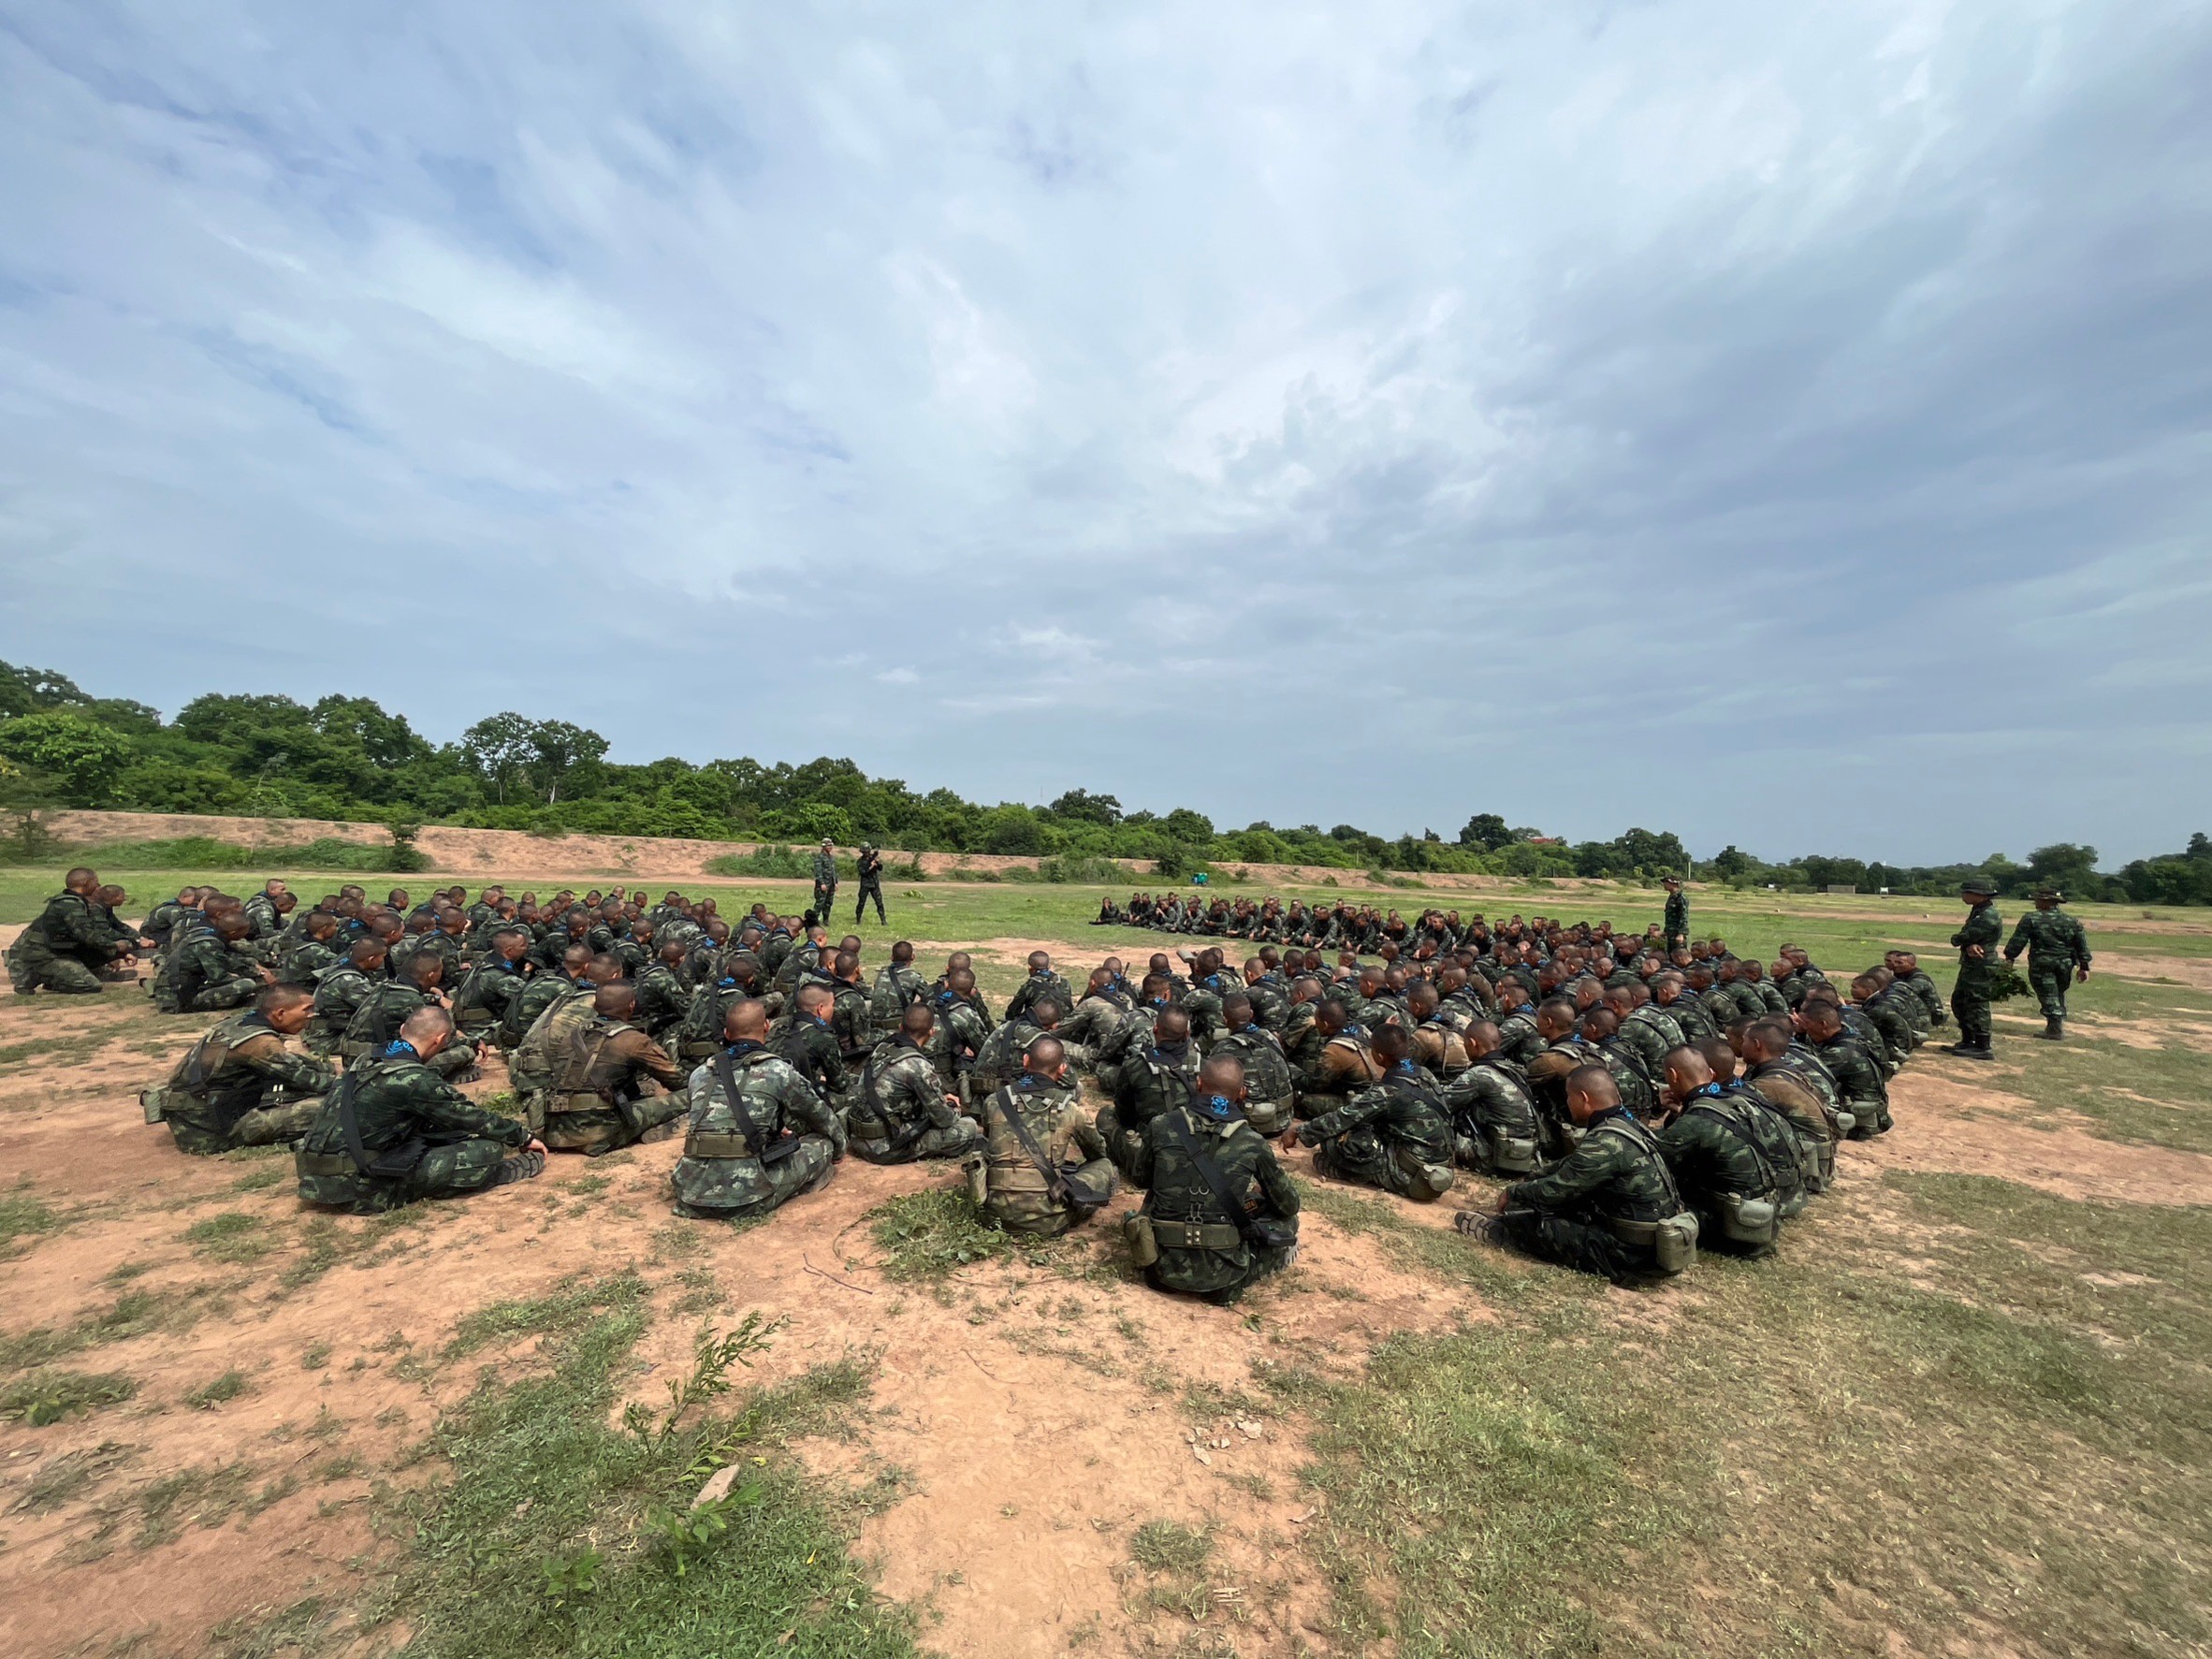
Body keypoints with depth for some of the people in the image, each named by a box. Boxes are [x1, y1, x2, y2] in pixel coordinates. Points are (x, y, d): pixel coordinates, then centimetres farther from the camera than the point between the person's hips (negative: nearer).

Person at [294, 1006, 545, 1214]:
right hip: (358, 1188, -9)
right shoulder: (413, 1079, -17)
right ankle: (525, 1165, 13)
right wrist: (524, 1138, 7)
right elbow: (469, 1116, -6)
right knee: (488, 1150, -12)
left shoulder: (368, 1065, 8)